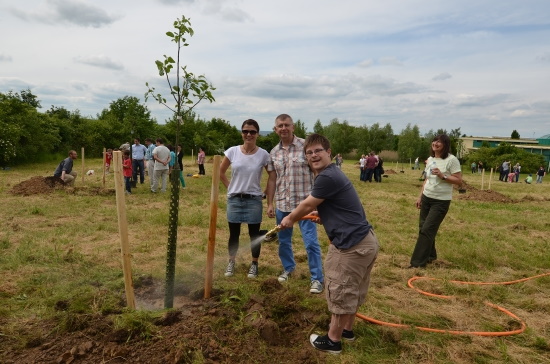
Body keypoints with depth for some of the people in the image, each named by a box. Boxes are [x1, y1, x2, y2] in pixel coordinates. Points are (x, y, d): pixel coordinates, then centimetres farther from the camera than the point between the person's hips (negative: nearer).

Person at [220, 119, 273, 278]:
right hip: (234, 199, 2)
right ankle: (231, 262, 28)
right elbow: (221, 172, 9)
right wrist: (230, 187, 5)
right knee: (234, 234, 11)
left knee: (254, 234, 8)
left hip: (254, 200, -1)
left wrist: (266, 193, -1)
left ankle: (254, 264, 25)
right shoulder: (232, 151, -4)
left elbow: (273, 176, 1)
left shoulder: (263, 154, -8)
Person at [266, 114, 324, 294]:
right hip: (282, 204, 5)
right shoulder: (274, 153, 6)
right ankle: (288, 268, 40)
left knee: (311, 242, -2)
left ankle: (317, 278, 12)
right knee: (283, 241, 17)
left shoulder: (306, 146, -7)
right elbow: (272, 179, 11)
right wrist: (270, 204, 8)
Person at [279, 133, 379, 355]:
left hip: (352, 244, -10)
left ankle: (332, 341, 21)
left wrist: (289, 219, 11)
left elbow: (307, 205, -6)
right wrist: (320, 213, 23)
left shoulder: (327, 177, -18)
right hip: (365, 239, 10)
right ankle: (347, 329, 40)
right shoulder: (331, 173, 15)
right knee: (353, 290, 23)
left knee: (340, 292, 5)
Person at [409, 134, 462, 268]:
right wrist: (420, 196, 14)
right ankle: (430, 255, 29)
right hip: (426, 198, 7)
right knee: (423, 227, 9)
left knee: (427, 230, -7)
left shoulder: (451, 160, -12)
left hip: (441, 201, -7)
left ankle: (418, 262, 0)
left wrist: (442, 176, -24)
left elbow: (459, 181, -13)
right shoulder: (430, 159, 8)